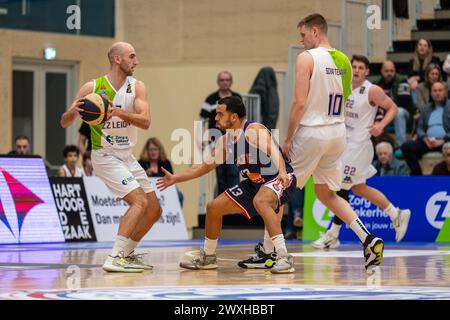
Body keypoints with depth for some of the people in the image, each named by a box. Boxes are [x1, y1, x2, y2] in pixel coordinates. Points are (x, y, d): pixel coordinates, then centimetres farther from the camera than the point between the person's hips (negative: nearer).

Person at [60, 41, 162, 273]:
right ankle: (114, 258, -24)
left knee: (154, 210, 8)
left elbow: (145, 121, -16)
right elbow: (65, 123, -3)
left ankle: (127, 253, 24)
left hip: (127, 157, 6)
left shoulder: (137, 87, 0)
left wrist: (120, 113, -32)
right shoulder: (92, 87, -9)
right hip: (105, 156, -6)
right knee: (140, 202, -23)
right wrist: (72, 112, -26)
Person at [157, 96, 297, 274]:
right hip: (255, 184, 9)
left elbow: (274, 152, -38)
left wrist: (282, 172, -56)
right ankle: (207, 257, 29)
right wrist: (175, 179, 15)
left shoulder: (253, 131, -22)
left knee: (260, 201, -40)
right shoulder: (225, 142, 4)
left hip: (280, 179, -9)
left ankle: (283, 258, -40)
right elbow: (204, 167, 16)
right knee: (214, 207, 9)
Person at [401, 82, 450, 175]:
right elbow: (420, 128, 17)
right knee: (406, 147, -19)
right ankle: (417, 175, -16)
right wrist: (425, 138, -6)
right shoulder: (427, 109, 23)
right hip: (428, 141, 5)